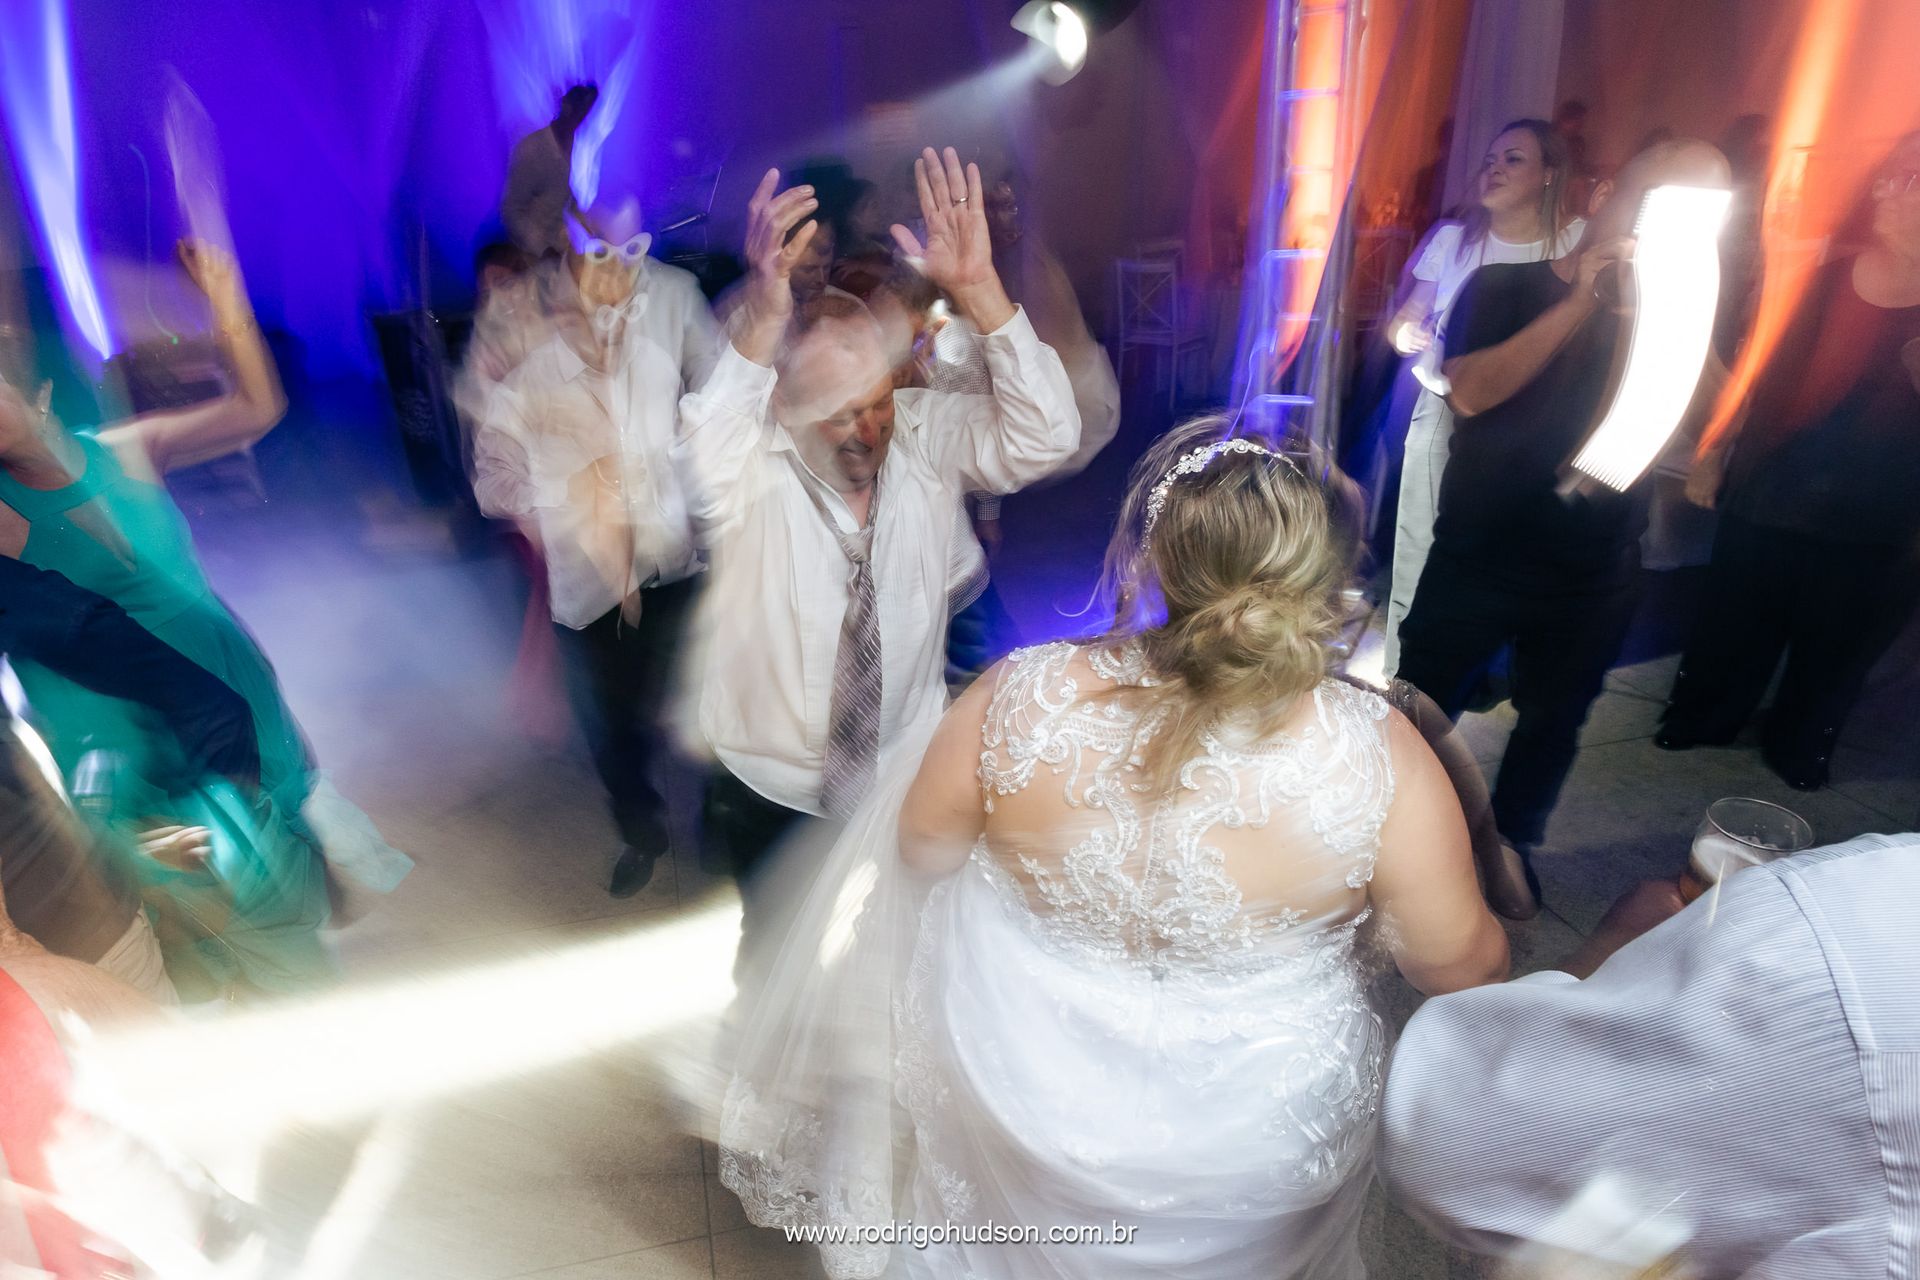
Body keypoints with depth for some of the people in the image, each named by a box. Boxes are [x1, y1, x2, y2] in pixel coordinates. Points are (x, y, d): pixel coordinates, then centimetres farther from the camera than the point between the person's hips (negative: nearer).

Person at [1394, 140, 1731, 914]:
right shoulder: (1506, 286, -3)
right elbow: (1470, 390, -21)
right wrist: (1579, 303, -25)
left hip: (1596, 576, 3)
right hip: (1478, 557, -3)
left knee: (1553, 722, 15)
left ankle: (1510, 844, 36)